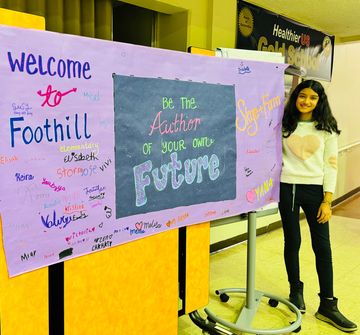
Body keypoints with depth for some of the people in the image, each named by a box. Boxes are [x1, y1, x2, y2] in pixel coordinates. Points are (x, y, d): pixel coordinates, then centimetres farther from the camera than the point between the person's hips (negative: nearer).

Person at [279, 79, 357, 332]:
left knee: (322, 246, 1)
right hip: (287, 188, 0)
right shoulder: (283, 125, 5)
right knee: (292, 241, 9)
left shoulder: (327, 129, 4)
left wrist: (327, 200, -5)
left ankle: (327, 305, 11)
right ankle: (296, 291, 27)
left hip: (315, 190, 0)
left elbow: (331, 165, 1)